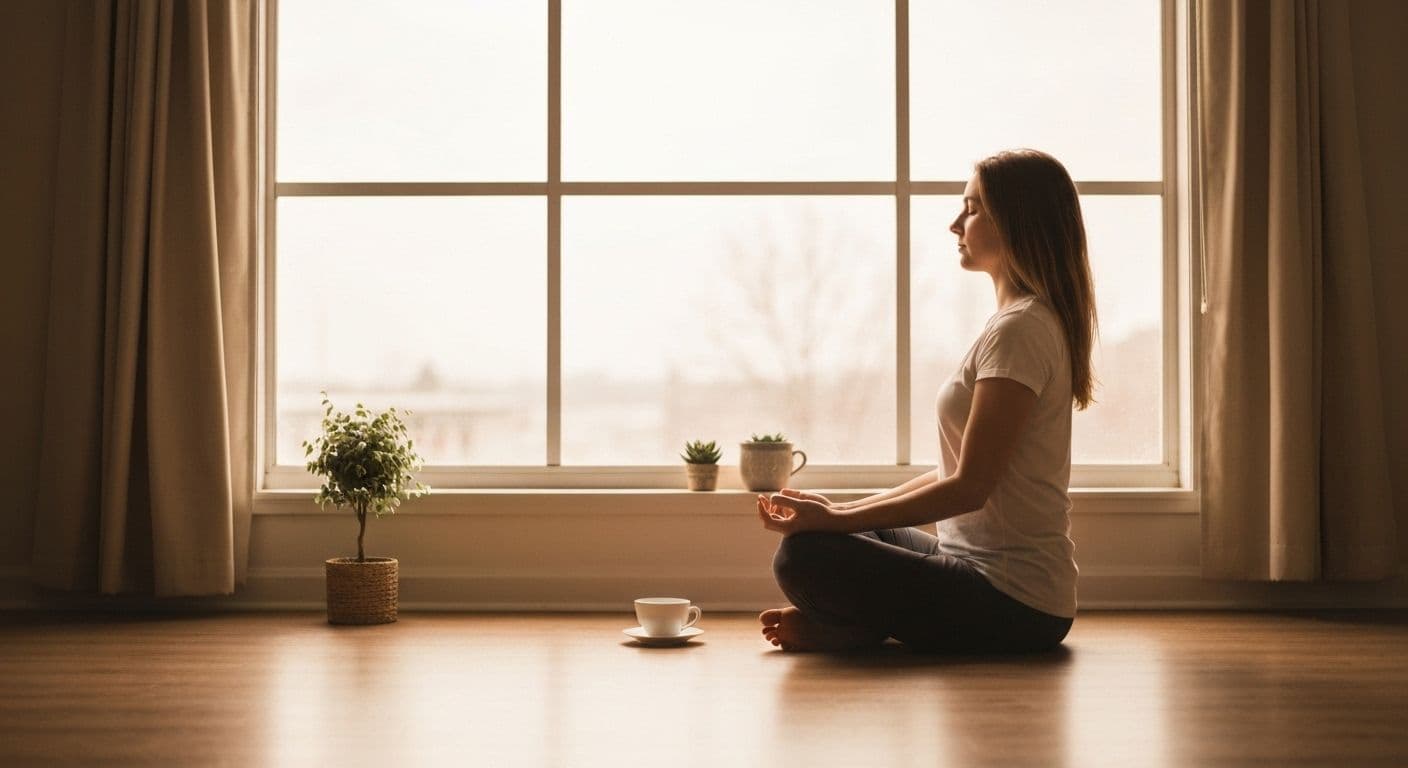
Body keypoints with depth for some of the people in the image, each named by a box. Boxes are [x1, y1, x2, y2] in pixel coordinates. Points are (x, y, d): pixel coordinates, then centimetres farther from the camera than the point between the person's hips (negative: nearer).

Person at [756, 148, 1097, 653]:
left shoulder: (1019, 329, -17)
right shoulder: (1031, 322, 15)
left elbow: (971, 486, -21)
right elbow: (958, 473, 16)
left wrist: (834, 520, -17)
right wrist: (840, 512, 9)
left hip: (1013, 603, -11)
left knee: (804, 556, -22)